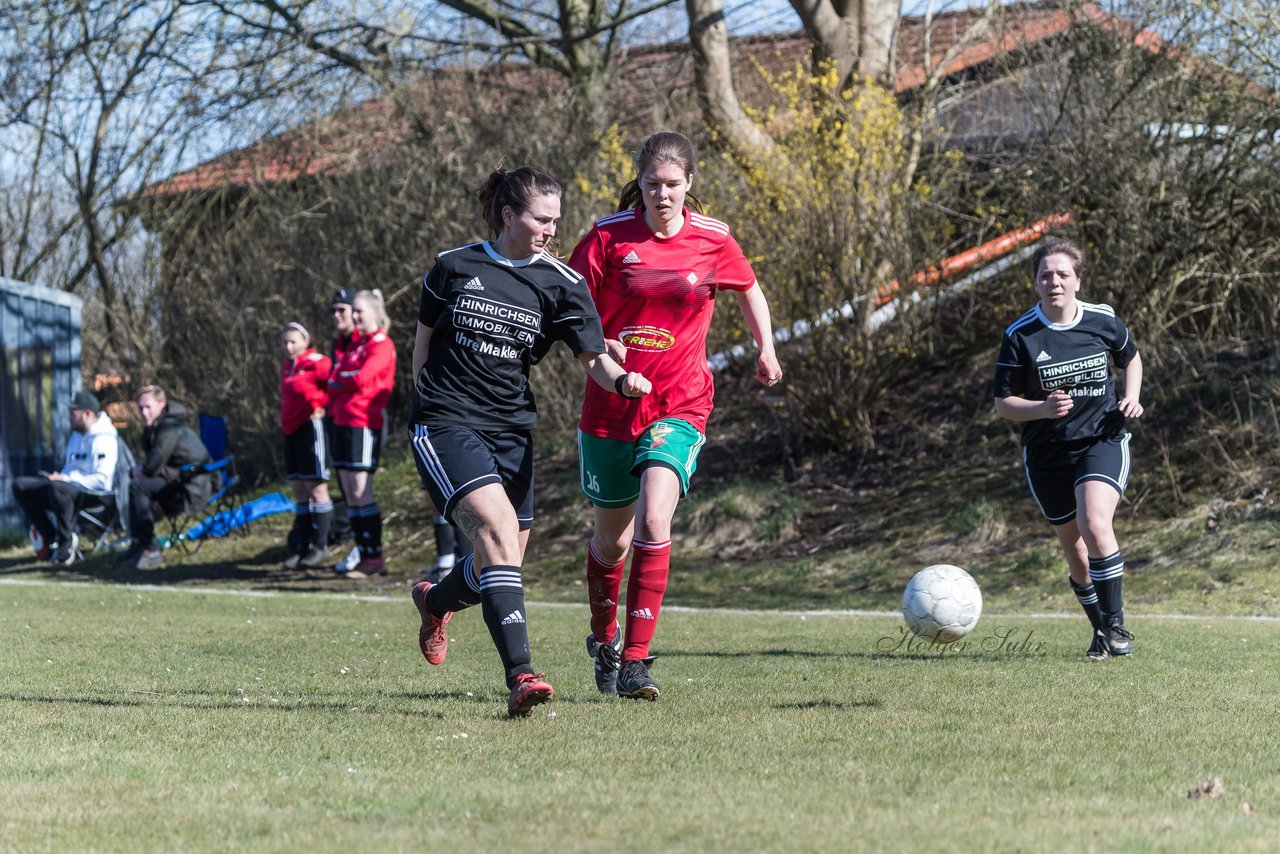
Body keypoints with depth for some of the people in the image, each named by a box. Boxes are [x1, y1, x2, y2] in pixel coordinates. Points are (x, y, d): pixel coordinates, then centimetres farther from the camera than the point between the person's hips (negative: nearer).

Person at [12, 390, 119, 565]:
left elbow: (103, 480, -20)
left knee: (57, 488, -41)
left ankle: (66, 540, -23)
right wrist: (57, 476, 6)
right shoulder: (76, 436, 20)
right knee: (20, 485, -4)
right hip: (69, 487, 10)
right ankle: (52, 537, -6)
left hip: (92, 494, -10)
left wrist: (67, 478, -20)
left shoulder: (104, 440, -11)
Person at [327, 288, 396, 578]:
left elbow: (361, 379, -17)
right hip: (343, 423, 9)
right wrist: (334, 403, 2)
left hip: (364, 424, -9)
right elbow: (335, 379, 20)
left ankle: (375, 558, -10)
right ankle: (364, 555, 9)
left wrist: (338, 382, 0)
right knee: (350, 494, 7)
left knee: (361, 491, -12)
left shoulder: (381, 345, -8)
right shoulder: (354, 343, 18)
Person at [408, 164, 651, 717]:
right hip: (445, 424, -4)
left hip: (511, 432, 4)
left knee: (503, 562, 7)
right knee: (498, 528, -25)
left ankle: (435, 602, 44)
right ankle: (521, 676, -31)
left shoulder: (561, 283, 2)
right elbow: (423, 341, 13)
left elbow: (593, 358, -5)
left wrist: (621, 380, -26)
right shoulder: (453, 267, 1)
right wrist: (426, 405, 8)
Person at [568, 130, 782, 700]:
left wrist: (766, 350, 13)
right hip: (611, 406, 1)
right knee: (611, 539, 12)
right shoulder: (609, 236, -5)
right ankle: (604, 638, 40)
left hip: (679, 407, -1)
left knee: (653, 521, -22)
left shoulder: (712, 241, -1)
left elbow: (749, 290, 20)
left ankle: (636, 659, -18)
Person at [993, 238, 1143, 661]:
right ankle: (1101, 630, 28)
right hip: (1047, 451, 1)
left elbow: (1131, 358, 19)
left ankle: (1115, 623, -11)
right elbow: (1003, 404, -4)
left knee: (1095, 526, -24)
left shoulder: (1103, 320, -2)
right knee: (1075, 551, 7)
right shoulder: (1019, 336, -8)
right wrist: (1043, 408, -23)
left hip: (1103, 440, -1)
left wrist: (1131, 397, 0)